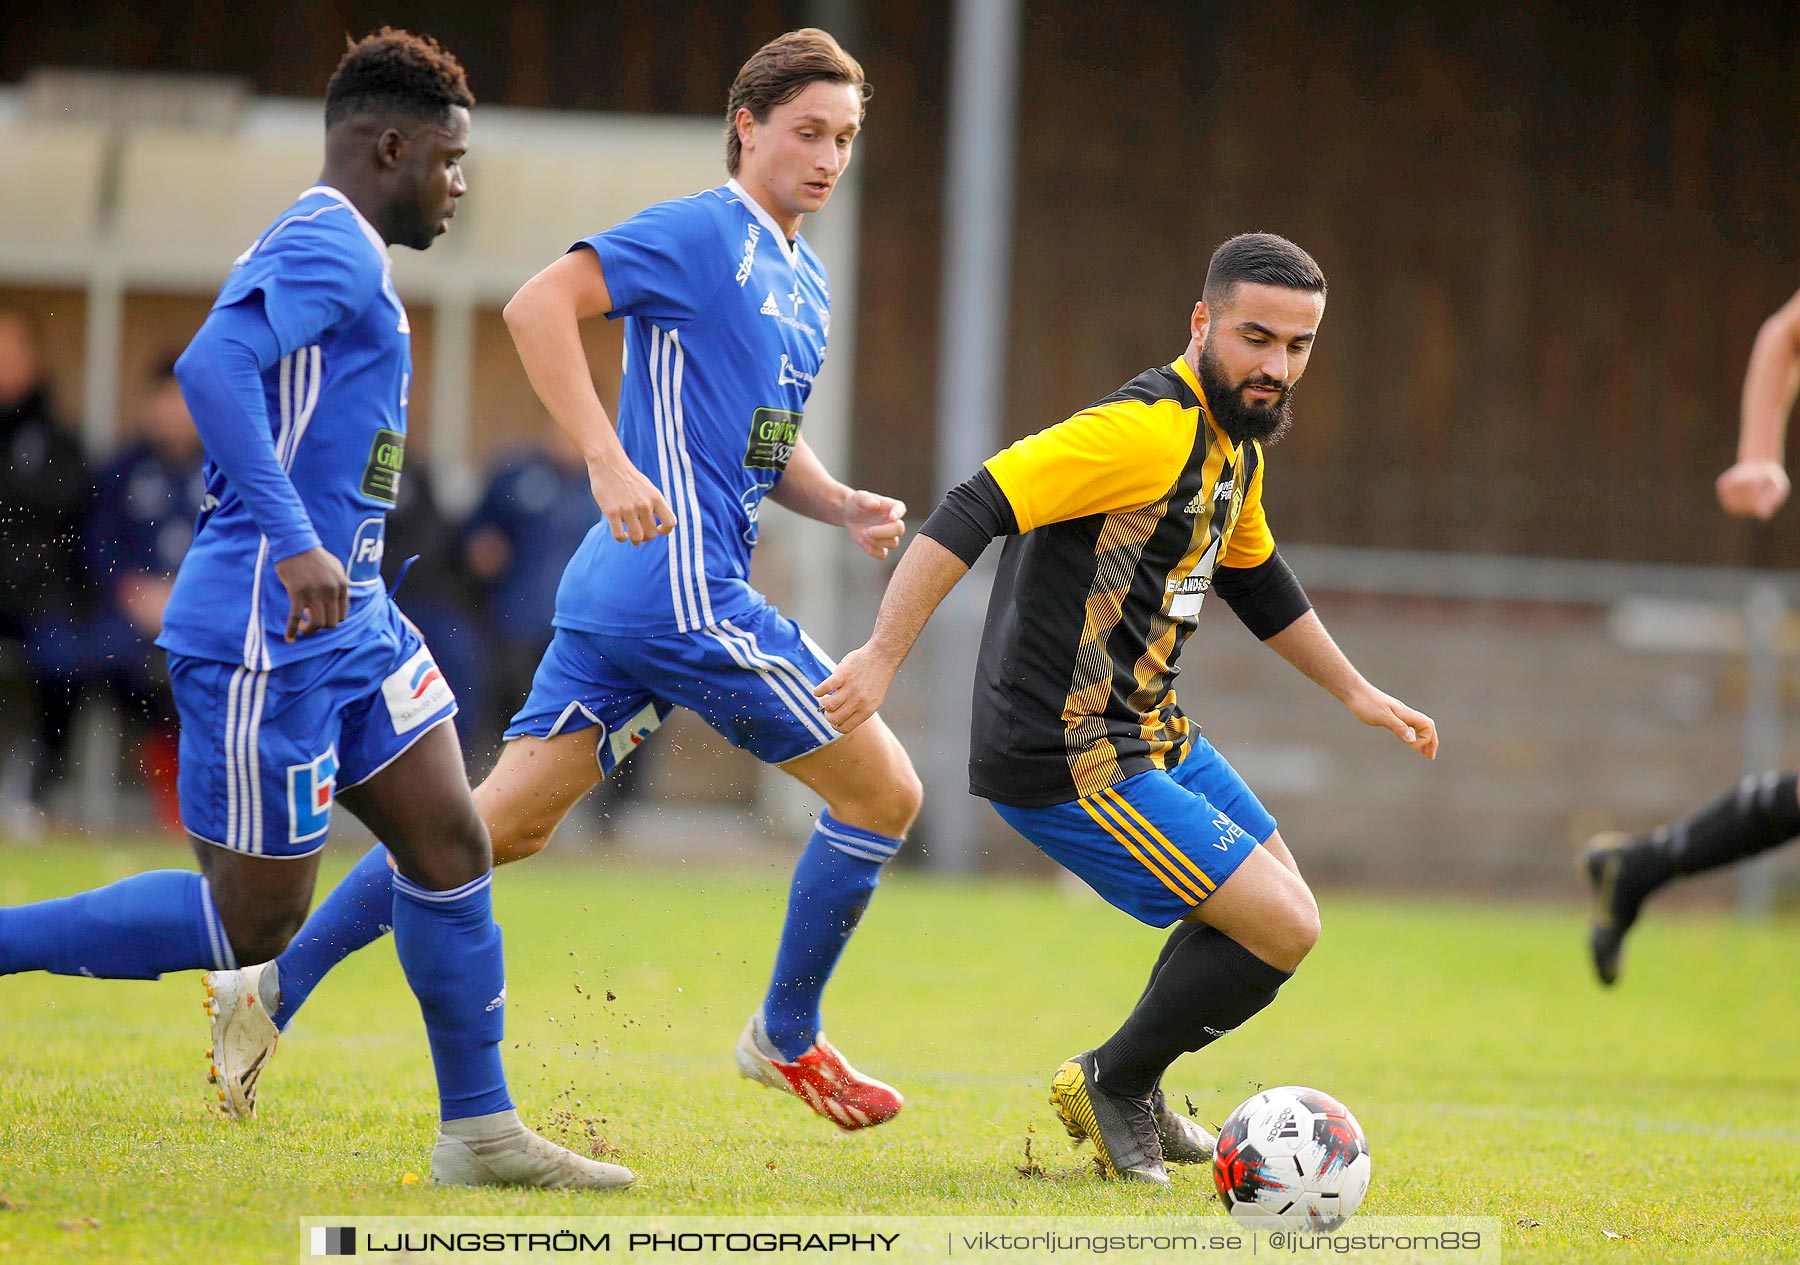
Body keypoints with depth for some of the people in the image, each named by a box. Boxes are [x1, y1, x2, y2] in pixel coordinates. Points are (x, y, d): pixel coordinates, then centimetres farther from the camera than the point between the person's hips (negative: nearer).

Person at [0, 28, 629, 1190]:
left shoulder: (340, 256, 19)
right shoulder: (326, 245, -13)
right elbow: (212, 365, -28)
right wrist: (295, 547, -34)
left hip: (348, 623, 10)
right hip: (265, 633, -10)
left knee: (451, 843, 6)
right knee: (251, 922, -5)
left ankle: (481, 1130, 11)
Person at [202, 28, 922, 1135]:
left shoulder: (806, 283, 21)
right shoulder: (702, 232, -8)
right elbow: (538, 304, -17)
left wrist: (841, 505, 10)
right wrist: (610, 464, -24)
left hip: (621, 592, 9)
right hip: (681, 589, -9)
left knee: (503, 823, 7)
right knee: (886, 794, -1)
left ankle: (277, 988, 6)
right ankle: (788, 1040, 13)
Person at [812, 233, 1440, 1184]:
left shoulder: (1235, 445, 11)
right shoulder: (1149, 429, -21)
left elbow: (1256, 580, 30)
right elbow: (972, 514, -28)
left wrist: (1354, 693, 36)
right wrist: (883, 655, -33)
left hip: (1154, 737, 11)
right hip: (1075, 766, -11)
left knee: (1278, 899, 23)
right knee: (1283, 930, -10)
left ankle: (1132, 1101, 36)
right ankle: (1111, 1084, 10)